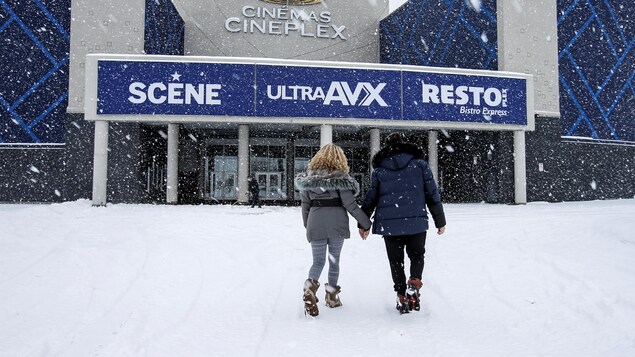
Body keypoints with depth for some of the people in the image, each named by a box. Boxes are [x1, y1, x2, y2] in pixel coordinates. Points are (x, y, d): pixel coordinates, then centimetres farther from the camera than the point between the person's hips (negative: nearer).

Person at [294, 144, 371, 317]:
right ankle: (332, 295, 23)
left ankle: (310, 287, -19)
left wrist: (307, 225, 21)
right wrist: (366, 223, -1)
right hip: (337, 224, -2)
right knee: (334, 260, 14)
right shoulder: (340, 177, -6)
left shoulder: (309, 176, 5)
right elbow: (350, 204, -9)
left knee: (318, 261, 8)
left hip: (315, 224, 2)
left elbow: (305, 203, 8)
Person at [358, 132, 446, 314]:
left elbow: (370, 198, 8)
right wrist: (440, 221, 11)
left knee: (396, 261, 13)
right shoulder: (419, 164, 4)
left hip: (389, 224, 1)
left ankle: (402, 296, 11)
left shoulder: (379, 170, 6)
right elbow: (432, 194, 3)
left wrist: (363, 224, 18)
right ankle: (414, 284, -6)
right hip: (416, 222, 0)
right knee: (417, 255, 17)